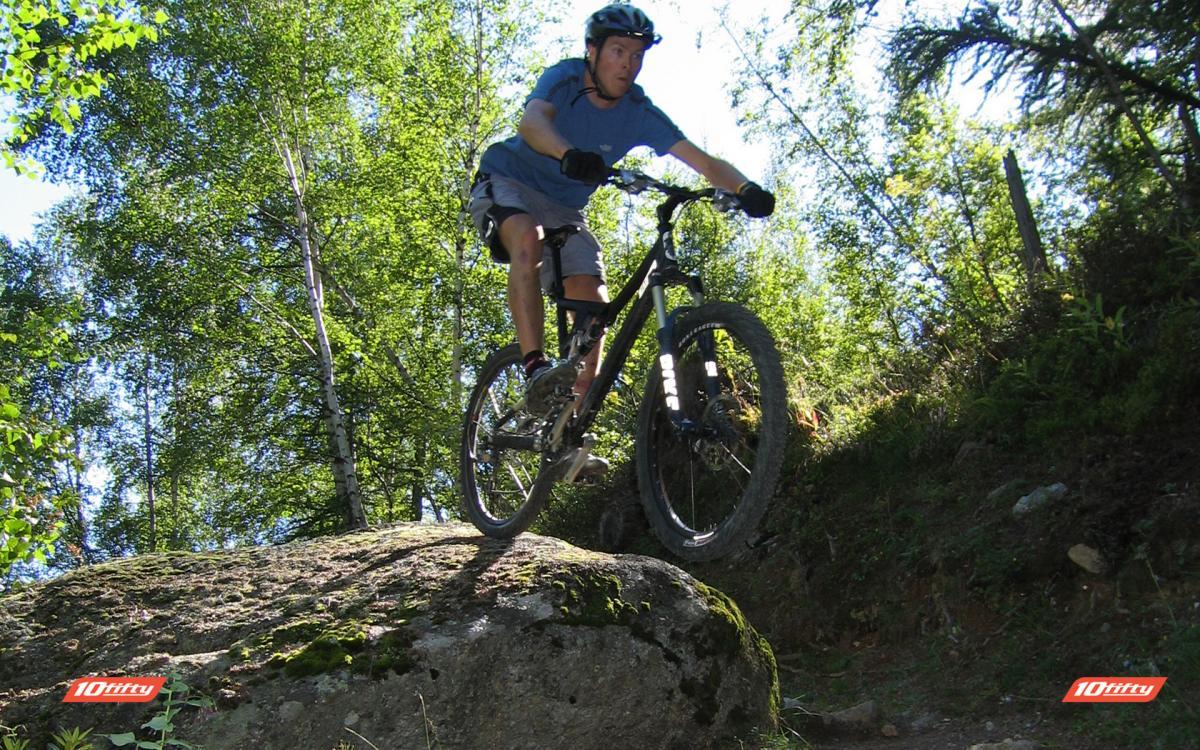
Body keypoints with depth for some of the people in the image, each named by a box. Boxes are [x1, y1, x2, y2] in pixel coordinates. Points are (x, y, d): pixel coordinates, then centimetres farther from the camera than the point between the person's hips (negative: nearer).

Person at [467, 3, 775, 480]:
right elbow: (532, 120, -41)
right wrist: (569, 154, -64)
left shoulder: (640, 114, -11)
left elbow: (700, 159, -20)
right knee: (528, 237, -38)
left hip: (565, 210, 4)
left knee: (593, 302, -15)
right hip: (507, 183, -4)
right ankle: (535, 367, -41)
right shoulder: (565, 79, -19)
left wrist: (744, 188, -41)